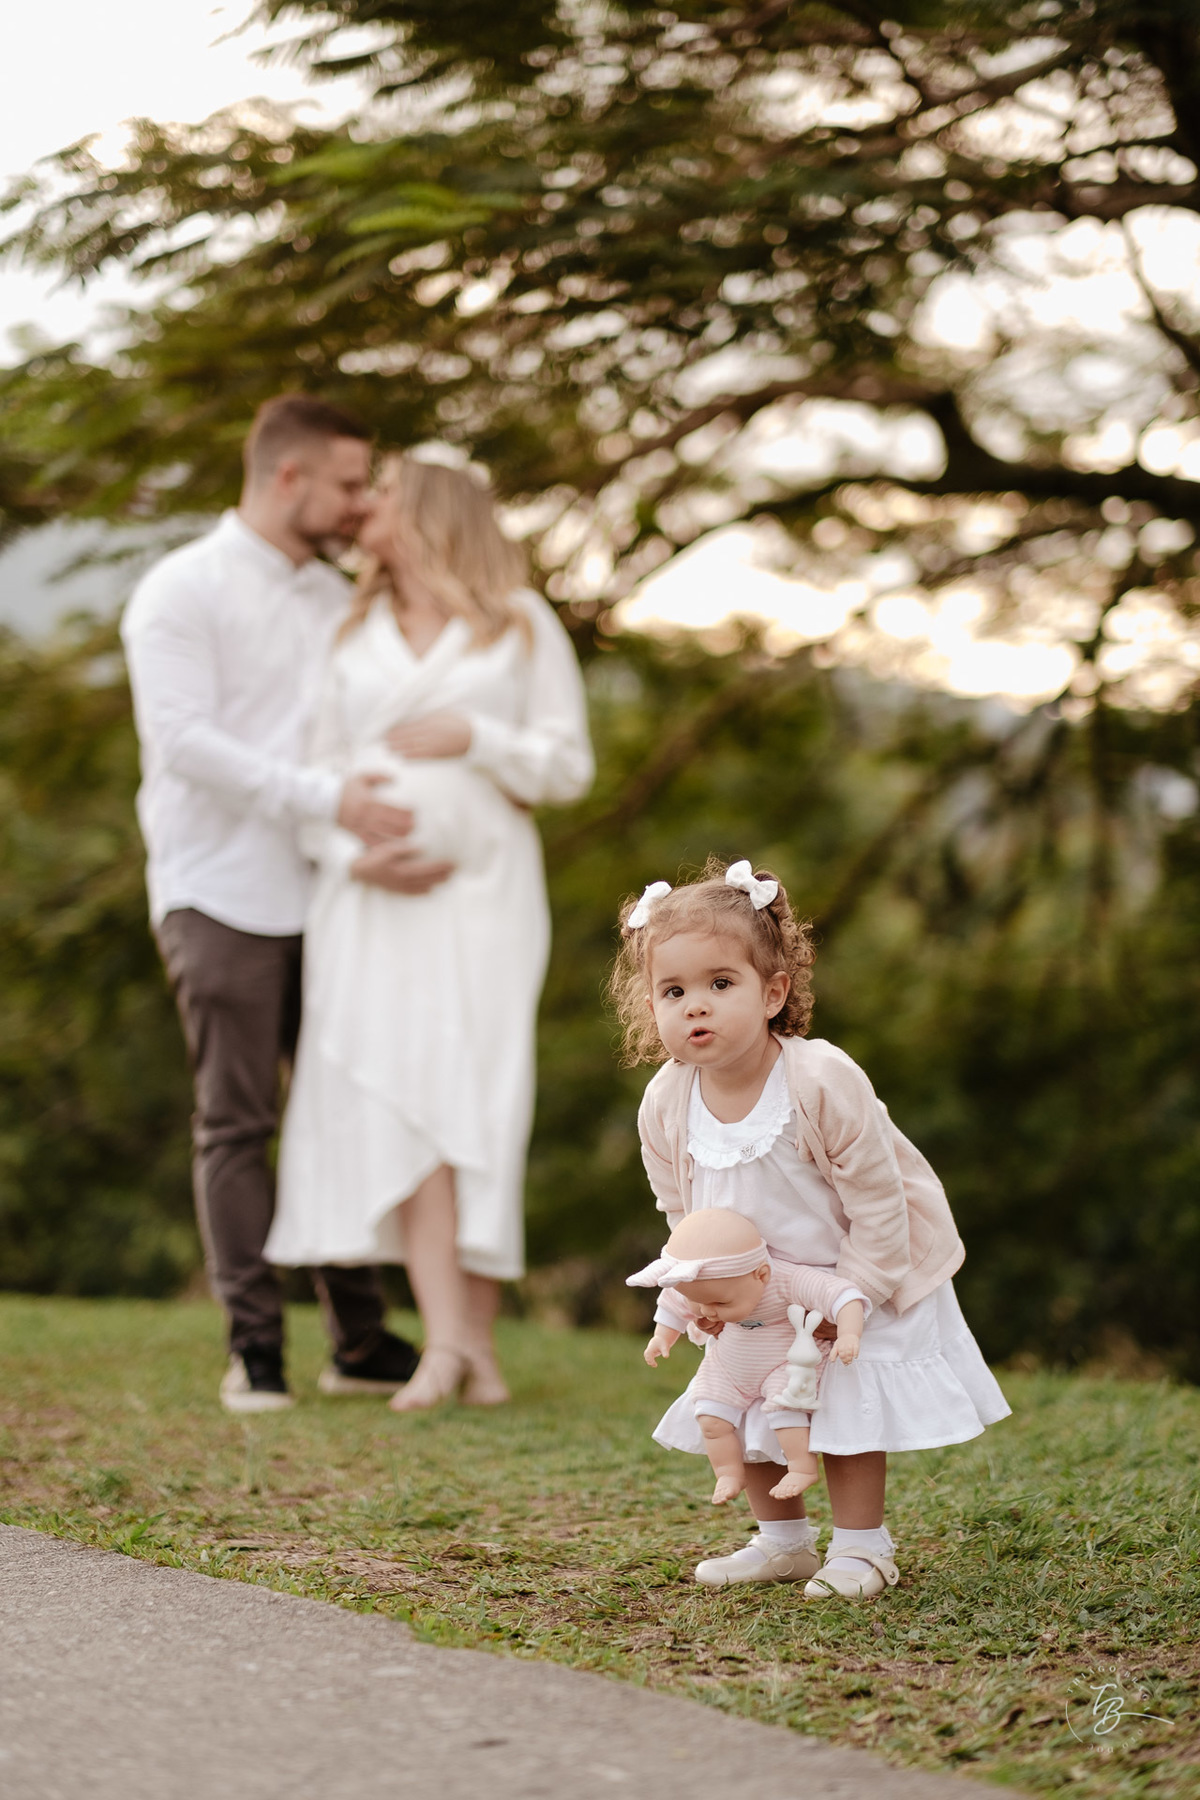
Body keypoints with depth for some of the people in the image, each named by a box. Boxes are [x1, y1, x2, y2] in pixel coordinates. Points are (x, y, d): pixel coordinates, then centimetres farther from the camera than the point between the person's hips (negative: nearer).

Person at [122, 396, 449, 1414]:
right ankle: (254, 1347, 2)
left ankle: (361, 1338, 12)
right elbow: (184, 740, -16)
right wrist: (327, 800, -24)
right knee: (237, 1122, -3)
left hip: (326, 896, 6)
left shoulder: (337, 600, 16)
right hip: (222, 897, -6)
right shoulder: (183, 592, -4)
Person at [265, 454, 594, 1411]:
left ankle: (479, 1338, -2)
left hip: (482, 891, -2)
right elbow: (321, 771, 11)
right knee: (393, 1099, -14)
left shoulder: (523, 625, 7)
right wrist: (351, 850, -8)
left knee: (475, 1104, -9)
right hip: (374, 900, 2)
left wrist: (473, 738, -11)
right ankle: (446, 1339, -20)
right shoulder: (355, 636, 15)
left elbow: (568, 766, 4)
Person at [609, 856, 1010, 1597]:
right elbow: (683, 1214, -1)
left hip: (863, 1277, -5)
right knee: (739, 1406, 10)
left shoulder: (823, 1081, -33)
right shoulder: (666, 1106, -18)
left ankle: (862, 1547, 12)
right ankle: (783, 1541, 27)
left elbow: (878, 1202, -25)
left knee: (849, 1401, -4)